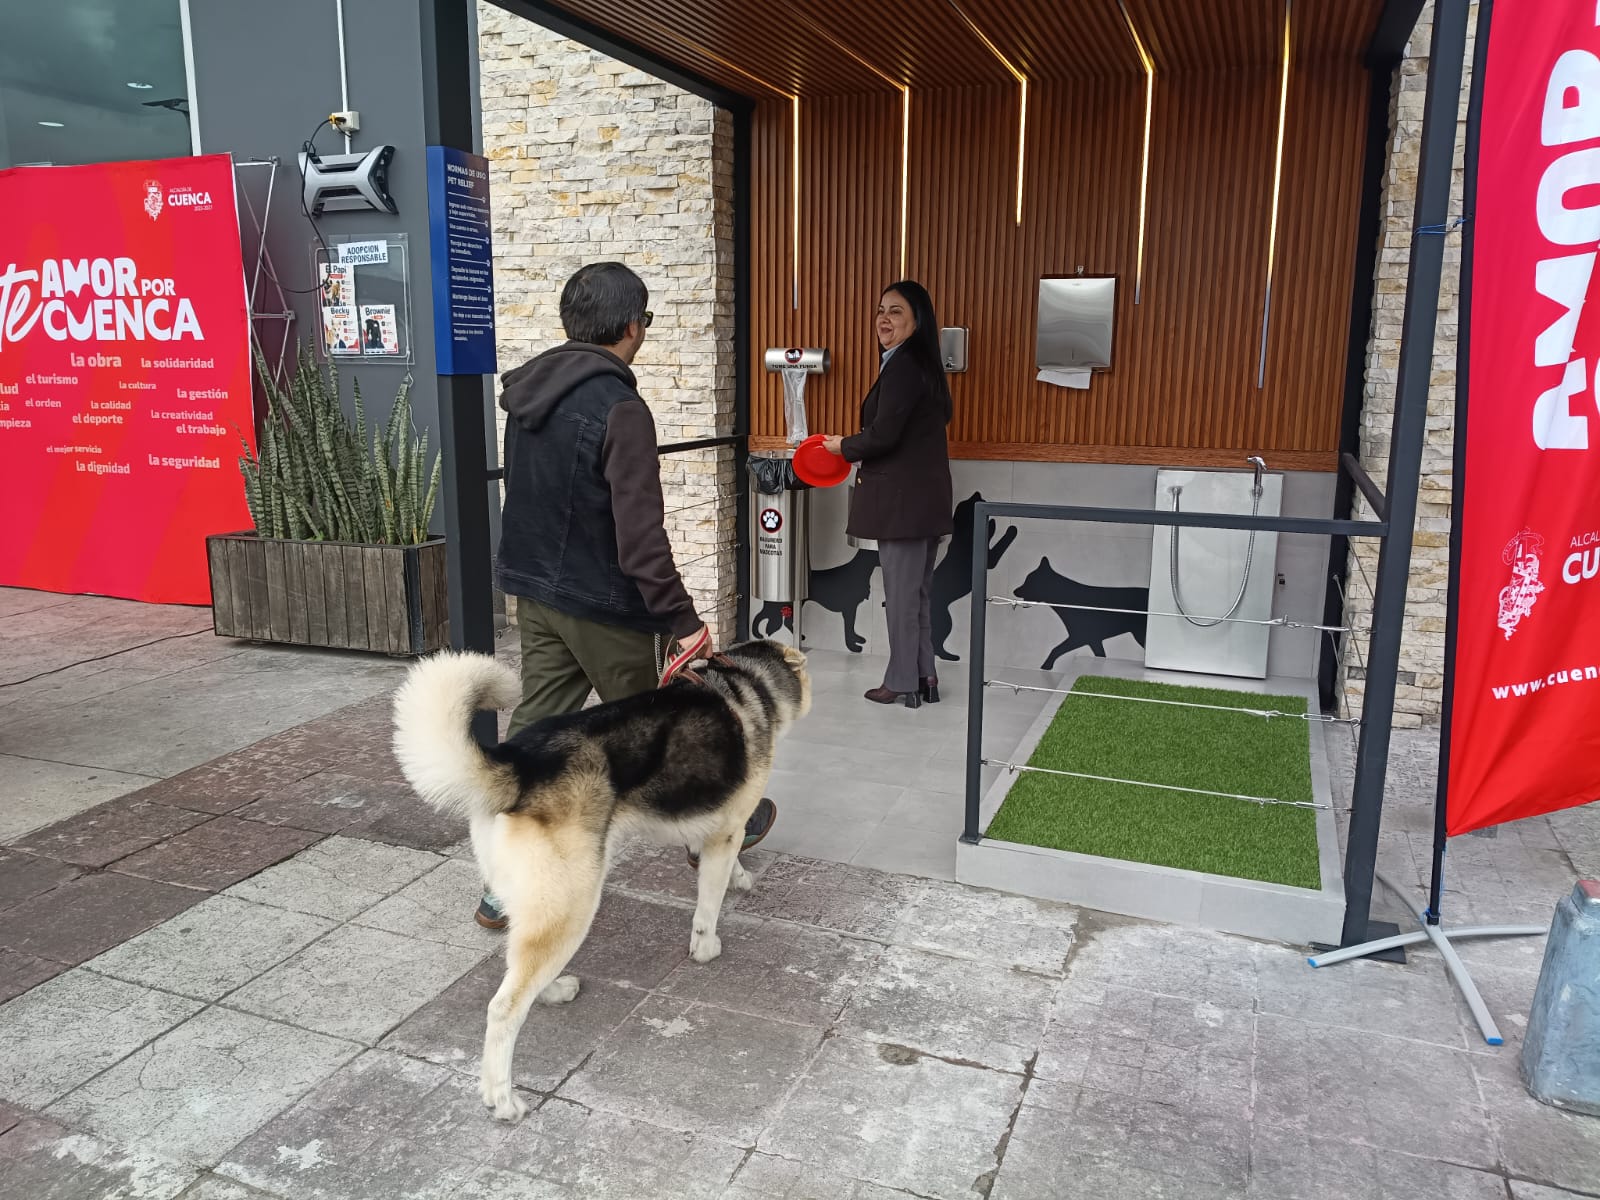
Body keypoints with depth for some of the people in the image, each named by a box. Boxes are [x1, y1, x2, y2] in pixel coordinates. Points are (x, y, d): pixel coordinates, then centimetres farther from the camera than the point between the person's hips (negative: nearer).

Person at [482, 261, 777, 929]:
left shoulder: (526, 394, 5)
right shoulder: (620, 409, -21)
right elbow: (640, 536, -25)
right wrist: (682, 620, -20)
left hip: (534, 592, 7)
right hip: (603, 605, -7)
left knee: (536, 730, 11)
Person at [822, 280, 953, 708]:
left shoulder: (902, 367, -17)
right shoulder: (921, 364, 15)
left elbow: (883, 435, -23)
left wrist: (843, 447, -4)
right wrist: (859, 451, 14)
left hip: (904, 499, -10)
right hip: (922, 495, 10)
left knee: (901, 592, 0)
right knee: (914, 591, 16)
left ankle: (902, 682, 11)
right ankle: (923, 676, 23)